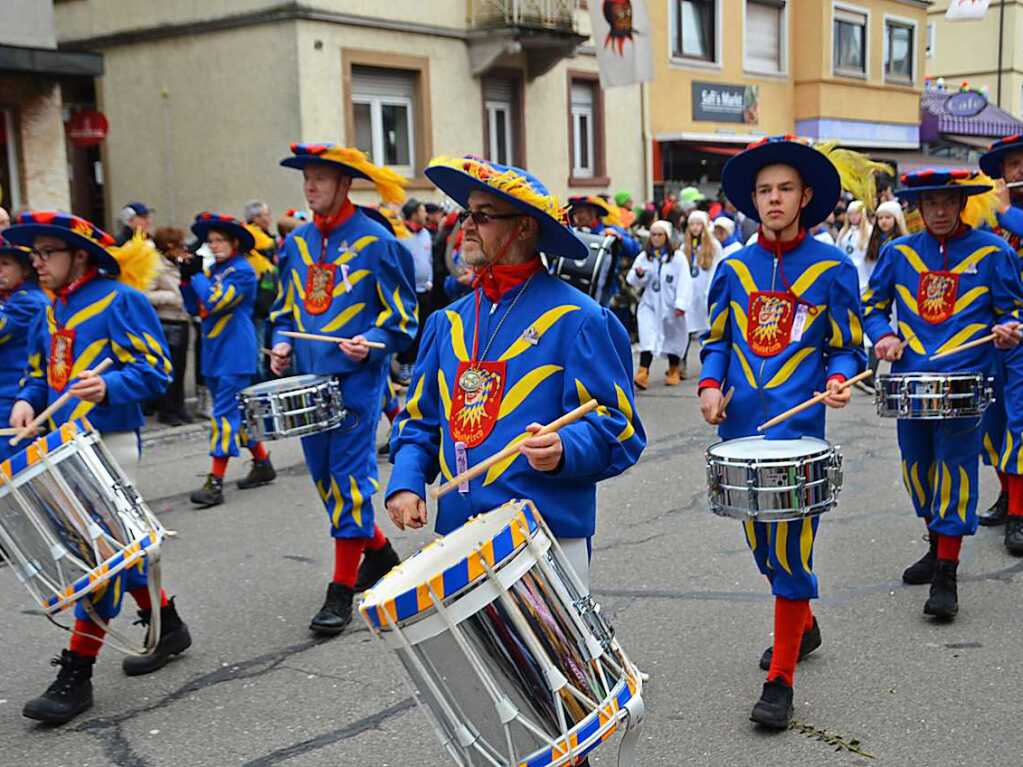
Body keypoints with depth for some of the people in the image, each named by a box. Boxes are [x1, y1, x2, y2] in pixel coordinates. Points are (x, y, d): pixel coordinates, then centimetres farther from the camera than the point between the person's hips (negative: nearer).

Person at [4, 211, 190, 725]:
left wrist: (108, 387, -31)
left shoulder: (119, 300, -9)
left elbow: (155, 369, -14)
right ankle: (167, 627, 32)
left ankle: (76, 674, -4)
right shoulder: (49, 313, 14)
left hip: (110, 443, -8)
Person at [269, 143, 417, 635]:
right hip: (309, 375, 7)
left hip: (356, 376, -7)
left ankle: (342, 590, 0)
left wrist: (370, 344, -19)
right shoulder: (296, 243, 11)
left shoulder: (374, 241, -6)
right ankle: (379, 552, 33)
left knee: (349, 475, -6)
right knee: (324, 474, 13)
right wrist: (282, 342, 4)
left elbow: (401, 313, -4)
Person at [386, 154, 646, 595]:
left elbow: (618, 427, -8)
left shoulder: (575, 320, -5)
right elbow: (420, 417, 17)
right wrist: (406, 481, 0)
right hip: (457, 538, 5)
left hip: (548, 537, -5)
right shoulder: (448, 323, 13)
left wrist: (565, 449, -28)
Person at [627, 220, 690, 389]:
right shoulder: (643, 256, 6)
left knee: (673, 337, 13)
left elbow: (684, 282, -9)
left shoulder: (677, 257, -4)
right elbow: (633, 281, 4)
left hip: (670, 305, -1)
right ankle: (643, 373, -24)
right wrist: (639, 275, -19)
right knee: (648, 338, -15)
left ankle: (673, 371, 33)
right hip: (649, 304, 1)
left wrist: (681, 304, -19)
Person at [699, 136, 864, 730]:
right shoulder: (734, 268, 8)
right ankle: (803, 626, 41)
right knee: (762, 542, 16)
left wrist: (838, 381, -17)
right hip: (741, 425, 5)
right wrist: (711, 385, -3)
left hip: (798, 429, -4)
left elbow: (846, 348, 3)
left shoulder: (832, 268, -1)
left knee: (791, 547, -7)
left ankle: (781, 681, 1)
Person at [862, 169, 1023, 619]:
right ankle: (937, 547, 33)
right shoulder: (898, 253, 9)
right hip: (910, 379, 4)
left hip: (963, 381, -3)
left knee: (955, 469, -8)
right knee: (917, 466, 12)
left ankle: (946, 577, -4)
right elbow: (872, 305, 16)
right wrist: (883, 336, -3)